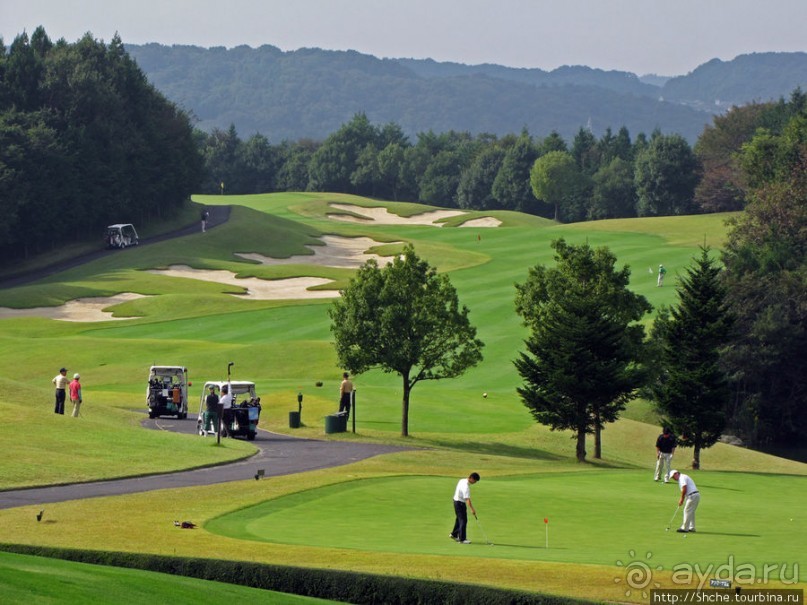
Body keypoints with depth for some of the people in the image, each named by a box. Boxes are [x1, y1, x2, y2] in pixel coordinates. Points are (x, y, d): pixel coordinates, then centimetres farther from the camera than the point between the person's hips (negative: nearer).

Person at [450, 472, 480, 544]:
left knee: (459, 519, 22)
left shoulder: (462, 481, 4)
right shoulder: (466, 486, -26)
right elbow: (467, 499, -32)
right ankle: (462, 539, -4)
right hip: (460, 503, -10)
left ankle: (454, 534, 35)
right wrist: (472, 509, -34)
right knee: (463, 520, -6)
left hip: (456, 501, 10)